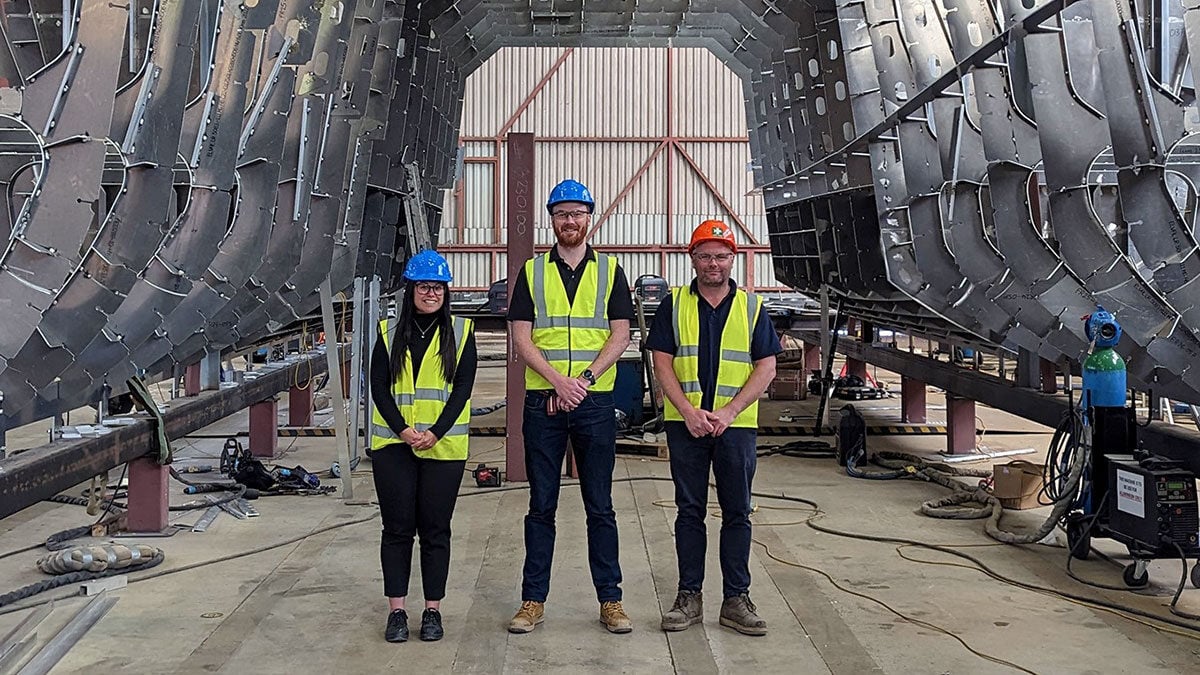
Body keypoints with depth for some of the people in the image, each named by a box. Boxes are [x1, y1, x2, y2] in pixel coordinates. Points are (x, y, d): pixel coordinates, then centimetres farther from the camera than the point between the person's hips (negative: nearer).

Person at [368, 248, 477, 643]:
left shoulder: (461, 332, 5)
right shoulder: (390, 333, 8)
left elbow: (462, 388, -2)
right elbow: (379, 387, 2)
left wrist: (435, 433, -13)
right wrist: (403, 430, -12)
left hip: (443, 446, -1)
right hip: (394, 444, 1)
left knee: (435, 529, 3)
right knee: (397, 527, 3)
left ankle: (433, 611, 11)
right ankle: (396, 611, 9)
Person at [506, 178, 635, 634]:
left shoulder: (609, 271, 8)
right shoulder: (532, 271, 9)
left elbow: (620, 335, 0)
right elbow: (521, 336, 0)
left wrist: (584, 379, -13)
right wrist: (557, 380, -14)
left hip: (595, 401, 0)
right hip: (542, 401, 1)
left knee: (600, 506, 5)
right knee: (541, 506, 6)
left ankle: (610, 600, 11)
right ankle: (533, 600, 12)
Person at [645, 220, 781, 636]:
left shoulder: (752, 307, 6)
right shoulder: (674, 306, 6)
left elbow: (766, 367, 2)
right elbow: (662, 363, 1)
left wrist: (729, 411, -10)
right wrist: (689, 411, -12)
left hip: (736, 425, 0)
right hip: (685, 424, 0)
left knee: (737, 513, 3)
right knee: (689, 511, 6)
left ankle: (736, 599, 10)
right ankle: (689, 597, 13)